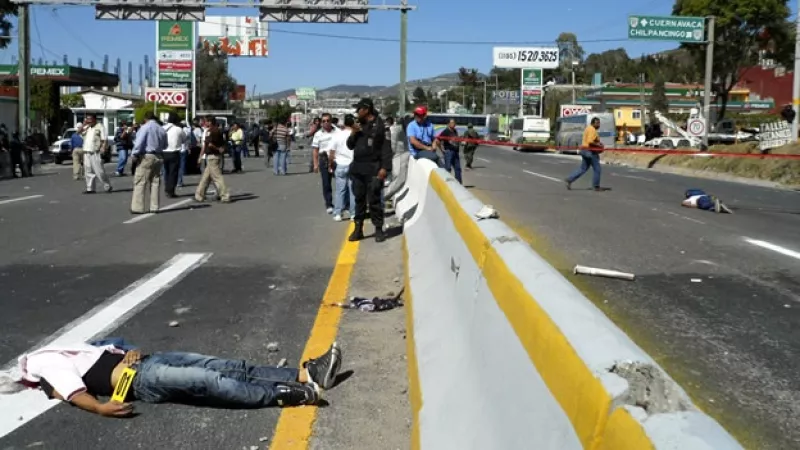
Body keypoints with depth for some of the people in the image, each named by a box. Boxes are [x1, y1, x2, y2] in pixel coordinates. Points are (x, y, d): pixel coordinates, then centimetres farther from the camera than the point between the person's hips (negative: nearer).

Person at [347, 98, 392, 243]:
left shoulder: (380, 125, -6)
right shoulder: (359, 125, 15)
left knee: (374, 200, -4)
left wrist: (385, 167, -18)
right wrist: (353, 133, -2)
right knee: (359, 199, 10)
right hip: (357, 168, 6)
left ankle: (379, 229, 5)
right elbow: (350, 145, 18)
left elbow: (386, 147, -11)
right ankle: (358, 229, 16)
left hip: (373, 169, -6)